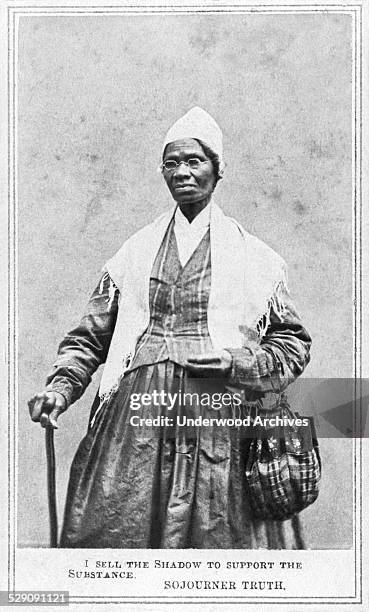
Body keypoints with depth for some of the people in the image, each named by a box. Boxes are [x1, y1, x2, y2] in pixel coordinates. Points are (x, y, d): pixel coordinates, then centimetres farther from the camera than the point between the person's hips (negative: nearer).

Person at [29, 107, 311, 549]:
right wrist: (61, 387, 1)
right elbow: (90, 338, 18)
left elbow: (293, 343, 13)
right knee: (112, 537, -1)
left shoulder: (254, 257, 12)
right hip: (135, 411, 2)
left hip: (219, 415, -1)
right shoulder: (134, 252, 18)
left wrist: (240, 363, -5)